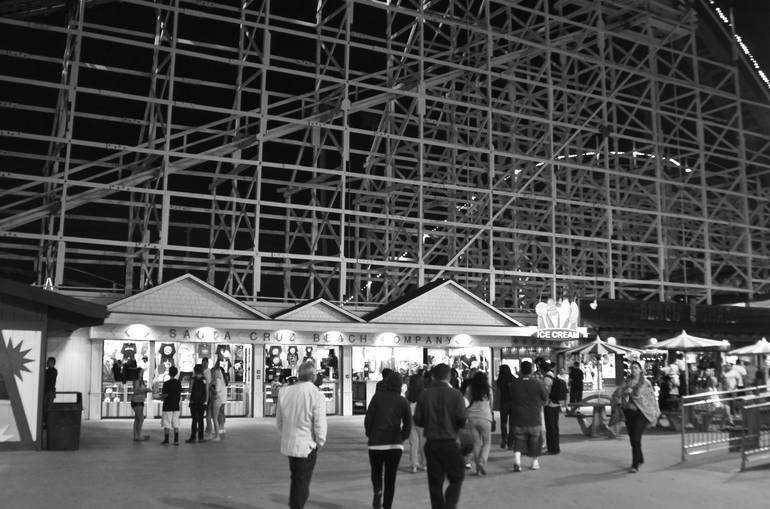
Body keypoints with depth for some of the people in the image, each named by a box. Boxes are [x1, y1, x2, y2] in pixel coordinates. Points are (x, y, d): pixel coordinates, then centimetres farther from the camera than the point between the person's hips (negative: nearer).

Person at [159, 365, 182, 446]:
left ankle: (166, 440, 5)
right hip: (176, 406, 5)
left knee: (167, 425, 2)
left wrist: (161, 396, 9)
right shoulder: (178, 383, 4)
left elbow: (165, 395, -12)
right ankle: (176, 440, 7)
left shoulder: (166, 383, -12)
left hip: (167, 407, -5)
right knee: (176, 424, 8)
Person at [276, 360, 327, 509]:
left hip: (288, 444, 6)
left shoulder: (284, 392, -2)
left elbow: (279, 421, 7)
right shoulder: (316, 395, -19)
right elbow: (320, 424, -17)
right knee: (302, 484, 8)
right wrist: (320, 442, 0)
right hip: (307, 446, -5)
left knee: (295, 479, 24)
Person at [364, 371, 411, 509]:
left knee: (376, 472, 16)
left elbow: (368, 418, -6)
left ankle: (377, 491, -12)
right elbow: (408, 424, -1)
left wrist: (369, 434, 10)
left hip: (376, 442, -1)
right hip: (395, 445, 1)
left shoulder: (377, 396, -3)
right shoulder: (403, 401, 1)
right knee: (390, 477, 13)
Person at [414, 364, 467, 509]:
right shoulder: (455, 394, -7)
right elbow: (462, 420, -11)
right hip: (450, 443, -3)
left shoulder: (424, 394, 0)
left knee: (435, 483, 11)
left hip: (431, 443, 3)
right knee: (456, 479, 9)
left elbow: (417, 420, -1)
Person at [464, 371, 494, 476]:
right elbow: (491, 404, 9)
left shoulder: (469, 389, 2)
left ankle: (478, 468, 10)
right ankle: (482, 461, -14)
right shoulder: (488, 390, -1)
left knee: (476, 442, 10)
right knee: (487, 442, 9)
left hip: (472, 417, 2)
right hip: (485, 417, -2)